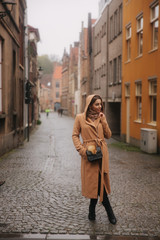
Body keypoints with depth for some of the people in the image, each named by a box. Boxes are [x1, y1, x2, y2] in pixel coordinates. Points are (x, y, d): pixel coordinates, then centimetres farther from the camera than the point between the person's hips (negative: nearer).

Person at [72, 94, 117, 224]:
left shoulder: (101, 117, 10)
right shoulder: (80, 118, 0)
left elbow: (108, 135, 6)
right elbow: (75, 135, 2)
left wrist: (103, 120, -4)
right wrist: (81, 150, -10)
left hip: (102, 152, 3)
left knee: (98, 181, 3)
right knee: (95, 181, -1)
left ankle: (92, 210, 19)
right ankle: (109, 211, 14)